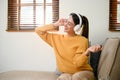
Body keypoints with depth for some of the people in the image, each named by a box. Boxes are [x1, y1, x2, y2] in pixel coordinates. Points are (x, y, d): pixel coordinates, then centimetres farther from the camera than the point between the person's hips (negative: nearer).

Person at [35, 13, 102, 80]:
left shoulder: (82, 40, -9)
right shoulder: (57, 38, 3)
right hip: (66, 73, 2)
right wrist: (56, 24, -1)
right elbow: (38, 30, 5)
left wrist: (88, 51, -32)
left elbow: (77, 63, -15)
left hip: (83, 72, -2)